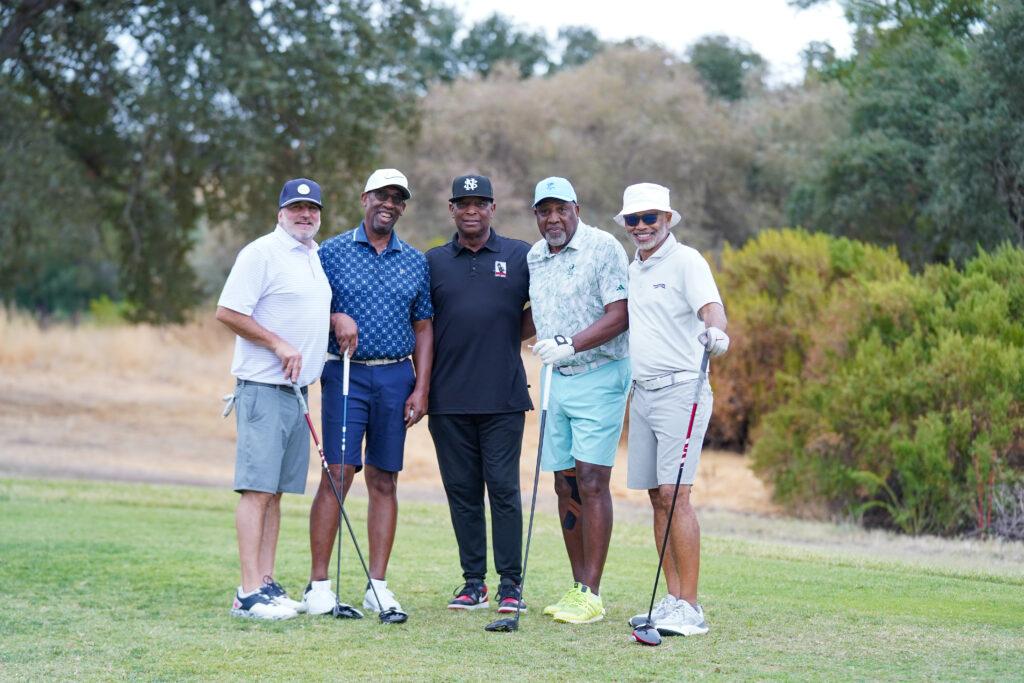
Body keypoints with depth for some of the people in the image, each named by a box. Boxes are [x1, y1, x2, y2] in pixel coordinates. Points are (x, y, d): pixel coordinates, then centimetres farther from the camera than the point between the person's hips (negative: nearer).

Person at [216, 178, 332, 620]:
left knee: (275, 491, 9)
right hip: (263, 387, -8)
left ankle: (267, 584, 12)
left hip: (298, 389, 8)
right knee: (257, 489, -10)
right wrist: (279, 344, -14)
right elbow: (227, 312, -14)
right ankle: (248, 594, -12)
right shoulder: (262, 253, -9)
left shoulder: (318, 256, 17)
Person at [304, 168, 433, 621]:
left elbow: (422, 329, 12)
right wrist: (336, 318, -16)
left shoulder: (415, 262, 11)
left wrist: (421, 389, 4)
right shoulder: (332, 252, 3)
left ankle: (377, 586, 8)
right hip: (345, 374, -3)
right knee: (337, 474, -9)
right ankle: (319, 584, -4)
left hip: (396, 378, 3)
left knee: (385, 481, 4)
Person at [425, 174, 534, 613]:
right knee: (462, 491, 6)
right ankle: (473, 581, 13)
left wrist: (506, 339, -1)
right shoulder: (433, 261, 10)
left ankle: (510, 583, 2)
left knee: (503, 488, -3)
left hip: (503, 396, -2)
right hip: (449, 399, 2)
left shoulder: (521, 256, 5)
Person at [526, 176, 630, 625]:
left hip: (599, 377, -7)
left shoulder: (603, 248, -10)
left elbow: (618, 315, -17)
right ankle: (577, 587, 13)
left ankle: (592, 595, -9)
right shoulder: (534, 256, 12)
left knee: (591, 481, -11)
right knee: (565, 484, 6)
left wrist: (570, 344, -25)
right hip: (557, 380, 7)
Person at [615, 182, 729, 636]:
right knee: (658, 497, 7)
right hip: (641, 394, 8)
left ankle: (690, 608, -12)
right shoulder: (633, 270, 17)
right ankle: (673, 600, 12)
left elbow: (710, 305, -23)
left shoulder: (685, 261, -7)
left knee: (674, 494, -14)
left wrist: (715, 329, -45)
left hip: (679, 390, -8)